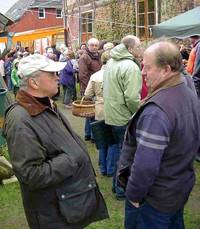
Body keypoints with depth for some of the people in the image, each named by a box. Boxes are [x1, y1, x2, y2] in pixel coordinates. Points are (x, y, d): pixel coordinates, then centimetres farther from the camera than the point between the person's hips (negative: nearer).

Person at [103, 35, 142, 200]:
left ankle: (117, 184, 34)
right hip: (125, 117, -9)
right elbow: (132, 98, -28)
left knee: (120, 150, 22)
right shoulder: (131, 67, -21)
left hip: (112, 114, 9)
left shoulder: (110, 62, 9)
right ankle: (122, 190, 18)